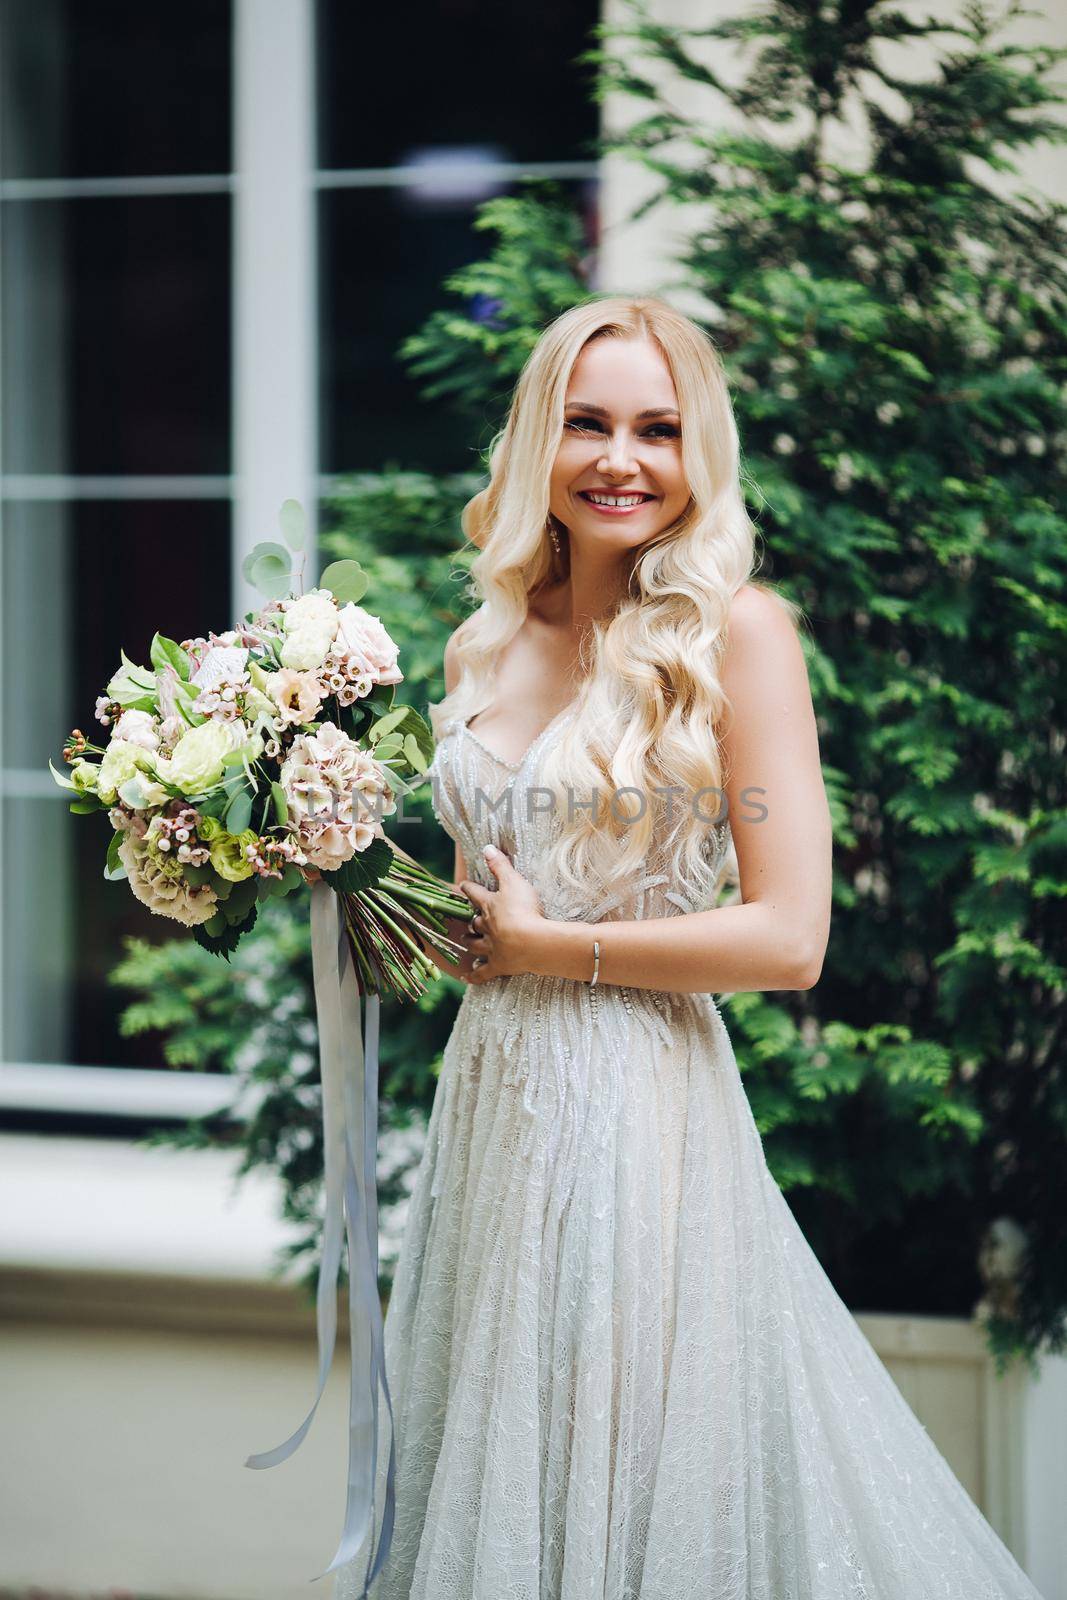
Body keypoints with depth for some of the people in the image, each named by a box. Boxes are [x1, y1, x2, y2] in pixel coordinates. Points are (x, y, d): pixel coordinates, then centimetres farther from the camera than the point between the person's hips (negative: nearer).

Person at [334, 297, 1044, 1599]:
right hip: (490, 1092, 6)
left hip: (639, 1106, -6)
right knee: (486, 1481, 14)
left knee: (632, 1473, 3)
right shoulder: (483, 647, 8)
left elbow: (789, 939, -15)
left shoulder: (734, 631, -9)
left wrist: (549, 946, -10)